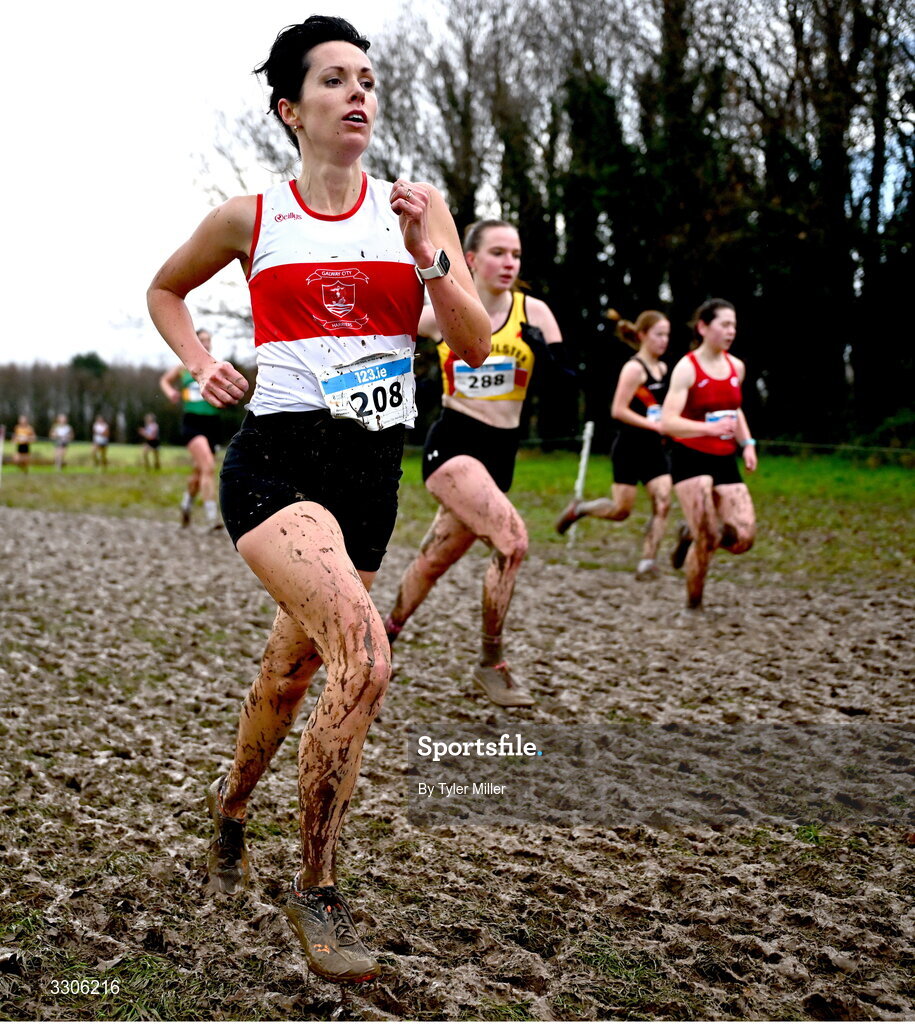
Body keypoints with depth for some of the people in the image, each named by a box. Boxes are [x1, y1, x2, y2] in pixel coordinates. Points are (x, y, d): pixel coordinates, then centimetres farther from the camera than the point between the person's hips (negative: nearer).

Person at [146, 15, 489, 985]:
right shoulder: (250, 217, 3)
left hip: (371, 471, 4)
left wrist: (426, 254, -10)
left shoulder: (416, 206, 7)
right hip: (276, 460, -4)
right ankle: (316, 892, -9)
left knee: (291, 671, 16)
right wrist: (202, 364, 5)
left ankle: (232, 799, 48)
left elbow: (476, 346, 3)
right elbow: (165, 289, 21)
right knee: (364, 654, -26)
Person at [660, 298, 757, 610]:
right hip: (690, 459, -6)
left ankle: (691, 534, 23)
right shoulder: (687, 368, -12)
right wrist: (710, 428, -33)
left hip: (725, 461, 6)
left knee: (743, 539, -6)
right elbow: (667, 422, -21)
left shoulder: (736, 367, 7)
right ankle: (693, 605, 13)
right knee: (707, 542, -10)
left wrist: (747, 443, 10)